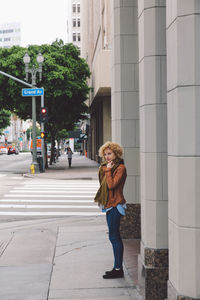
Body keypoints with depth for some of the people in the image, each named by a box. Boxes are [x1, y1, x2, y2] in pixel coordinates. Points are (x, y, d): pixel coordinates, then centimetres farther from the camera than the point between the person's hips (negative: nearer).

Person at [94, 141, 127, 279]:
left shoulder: (120, 168, -12)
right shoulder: (107, 167, 16)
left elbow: (112, 185, -23)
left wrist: (108, 170, -16)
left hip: (115, 205, -10)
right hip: (110, 205, 10)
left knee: (114, 237, -8)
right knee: (115, 237, 12)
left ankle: (118, 269, -3)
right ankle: (118, 267, 19)